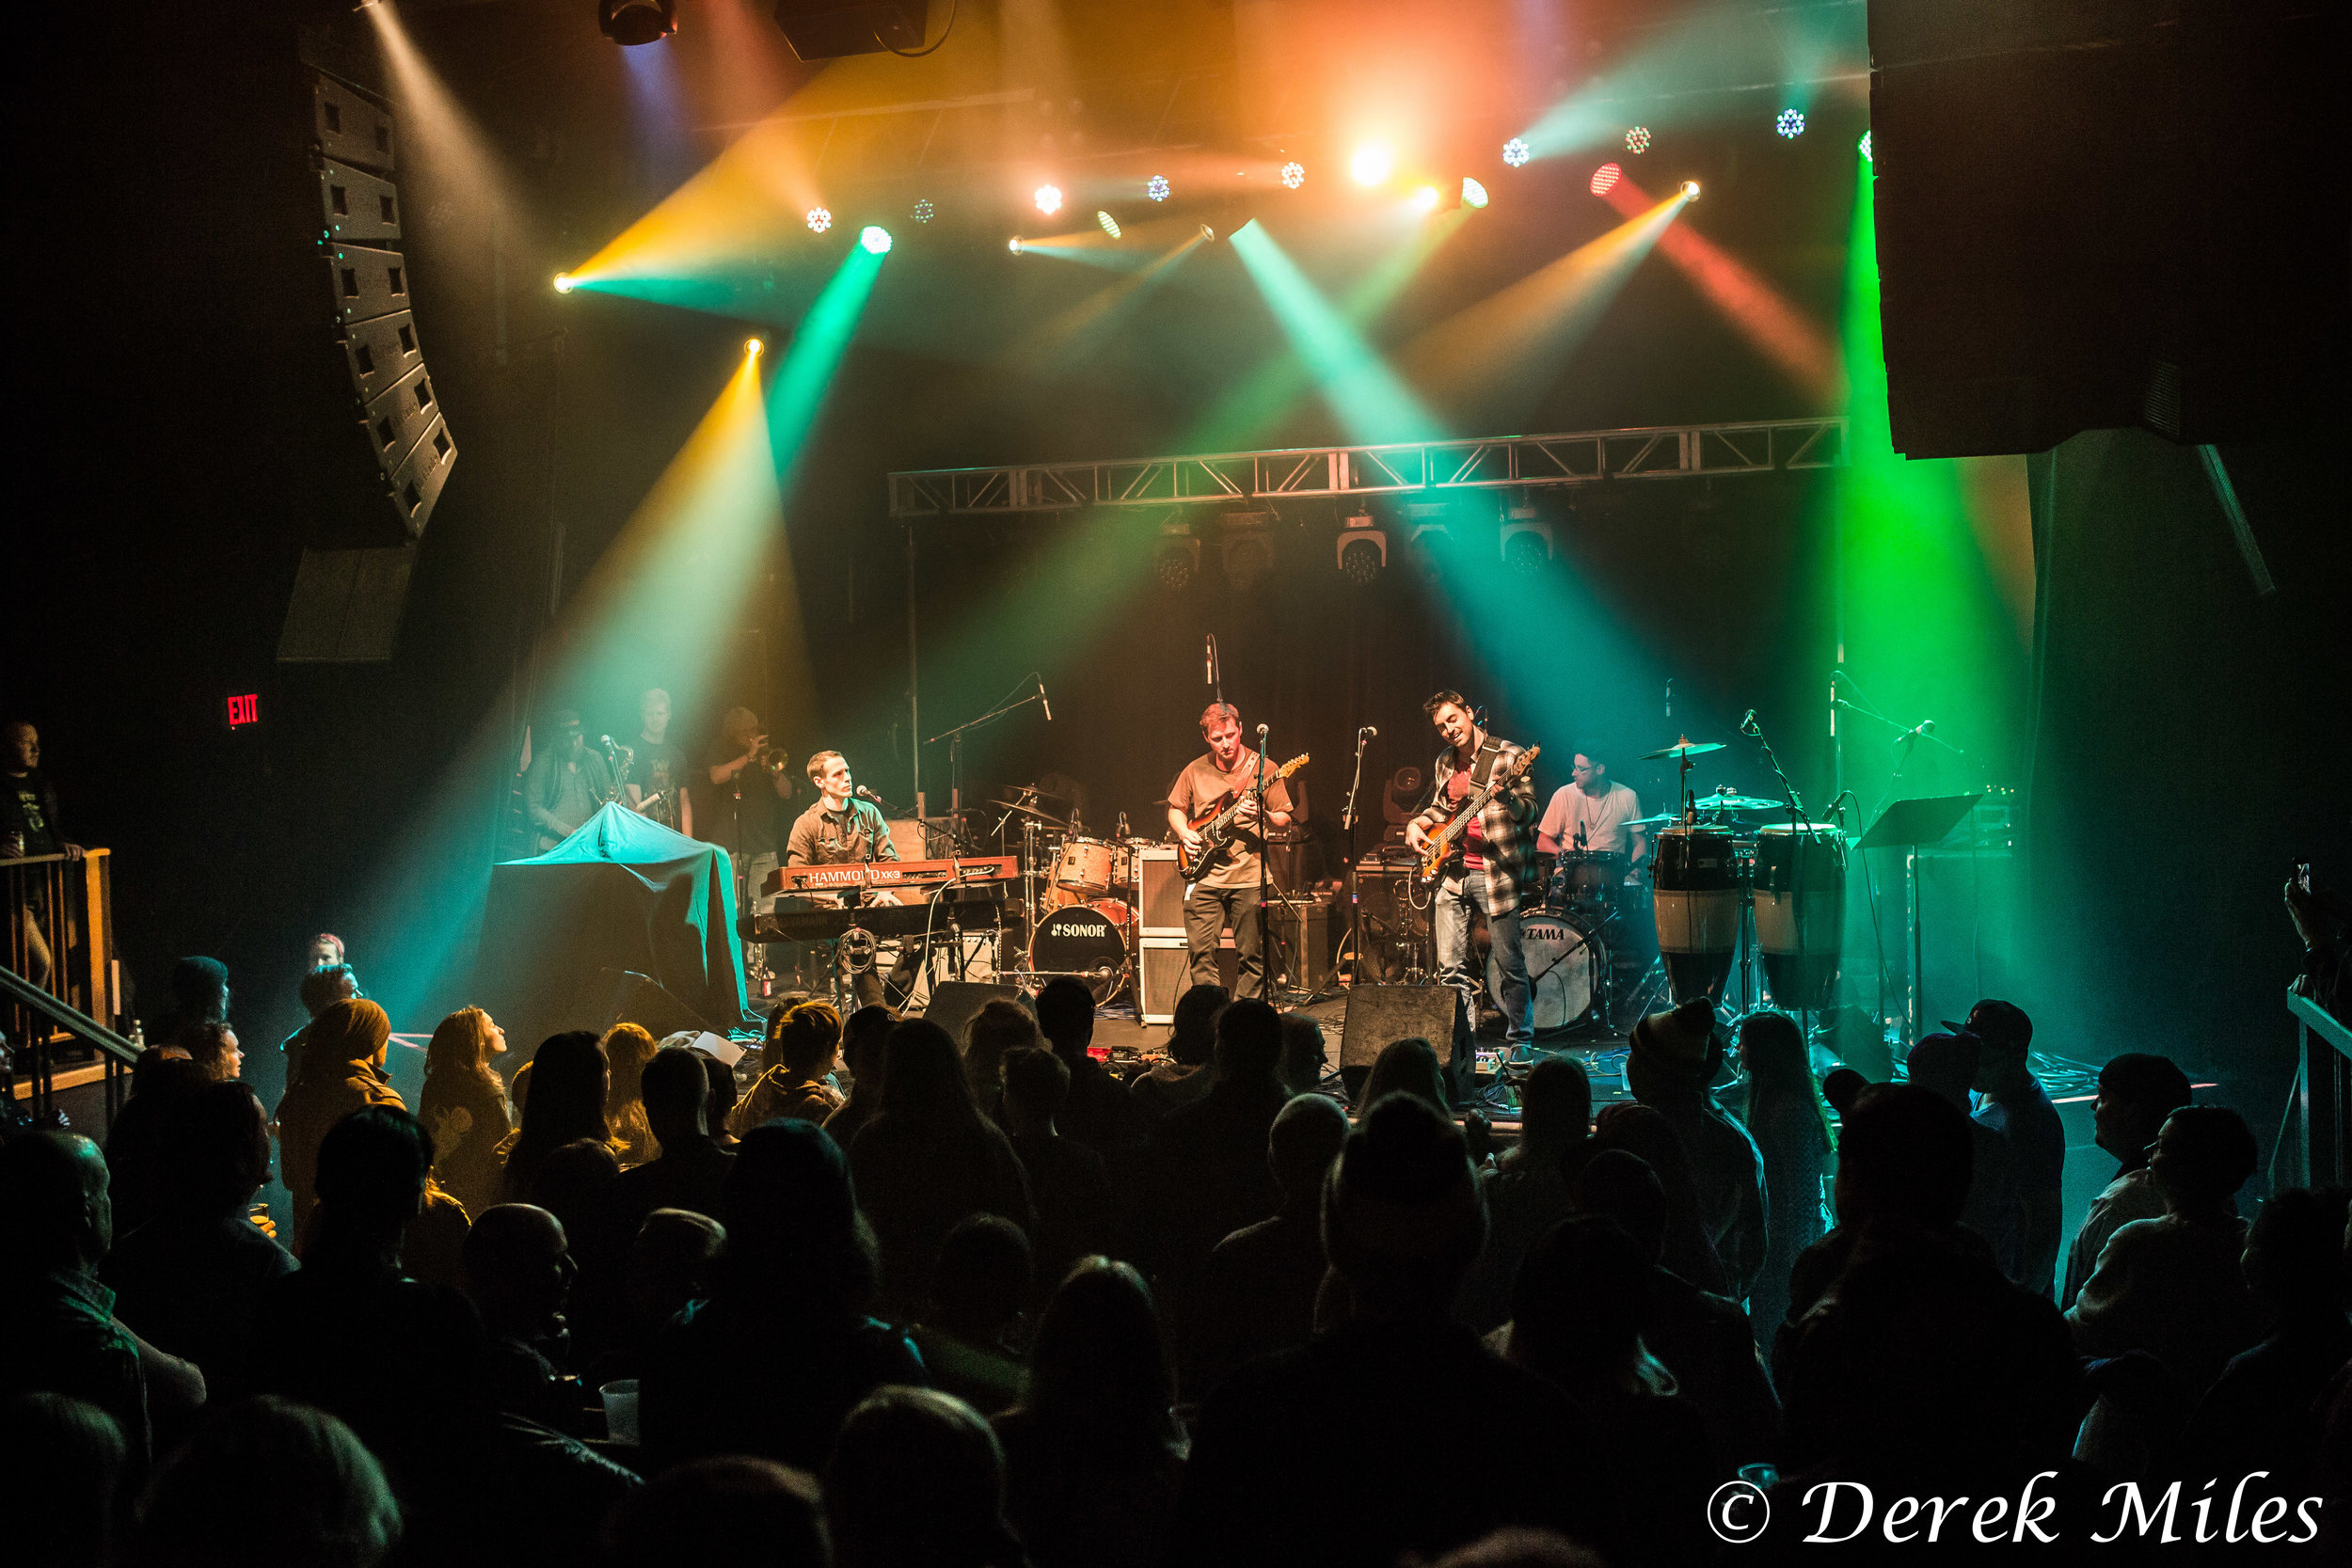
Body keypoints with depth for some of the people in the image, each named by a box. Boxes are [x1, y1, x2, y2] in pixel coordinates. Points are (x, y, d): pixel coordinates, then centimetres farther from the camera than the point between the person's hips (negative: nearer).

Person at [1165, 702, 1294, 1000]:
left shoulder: (1262, 768, -2)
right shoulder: (1195, 771, 5)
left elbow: (1285, 820, 1)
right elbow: (1175, 809, 20)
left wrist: (1263, 815, -19)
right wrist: (1184, 832, 0)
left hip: (1249, 876, -2)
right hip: (1205, 876, 2)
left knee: (1251, 957, 0)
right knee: (1201, 953, 0)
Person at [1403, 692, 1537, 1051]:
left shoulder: (1509, 756, -6)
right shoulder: (1446, 762, 14)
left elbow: (1529, 813, -12)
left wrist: (1505, 797, -32)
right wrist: (1416, 825, 9)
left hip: (1495, 871, -6)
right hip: (1451, 869, 6)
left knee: (1509, 964, -3)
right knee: (1452, 964, 5)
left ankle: (1520, 1039, 11)